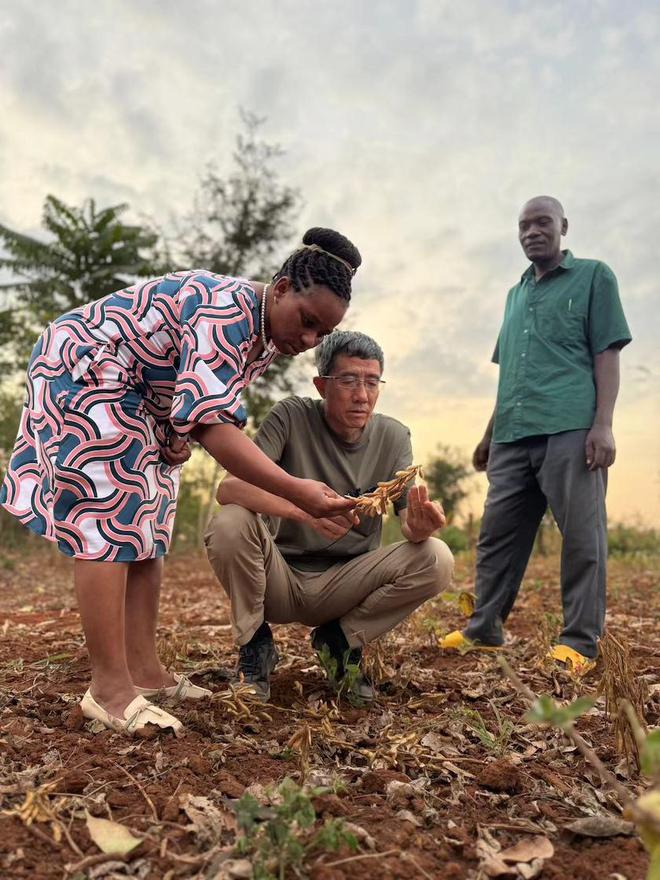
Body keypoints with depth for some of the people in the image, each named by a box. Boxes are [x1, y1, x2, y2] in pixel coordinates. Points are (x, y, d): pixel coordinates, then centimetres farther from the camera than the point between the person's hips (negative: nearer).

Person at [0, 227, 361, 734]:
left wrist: (179, 435, -9)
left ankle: (144, 670, 10)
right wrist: (296, 492, -44)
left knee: (146, 528, 5)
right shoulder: (227, 311, -29)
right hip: (80, 374, -9)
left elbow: (207, 408, 12)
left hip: (137, 403, 10)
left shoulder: (267, 340, 1)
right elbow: (210, 422, -39)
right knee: (108, 525, -14)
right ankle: (109, 688, -9)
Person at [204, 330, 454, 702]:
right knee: (228, 524, -31)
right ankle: (255, 644, -4)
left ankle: (341, 638, 4)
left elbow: (410, 521, -10)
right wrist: (302, 508, -43)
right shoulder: (292, 417, -12)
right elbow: (229, 487, -25)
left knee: (436, 559, -21)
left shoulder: (393, 437, -3)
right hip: (280, 577, -2)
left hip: (344, 583, 3)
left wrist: (419, 526, -36)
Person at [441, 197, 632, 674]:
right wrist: (490, 434, 22)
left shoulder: (594, 276, 9)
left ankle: (580, 642, 6)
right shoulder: (516, 293, 24)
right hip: (513, 436, 6)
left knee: (582, 537, -2)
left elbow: (607, 354, 0)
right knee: (497, 535, 8)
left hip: (571, 431, -6)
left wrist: (603, 424, -12)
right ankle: (484, 629, 17)